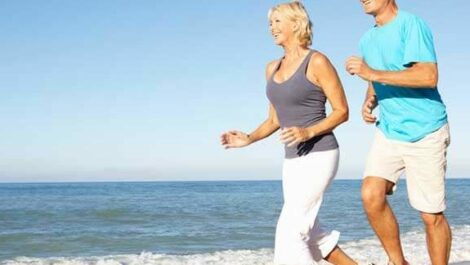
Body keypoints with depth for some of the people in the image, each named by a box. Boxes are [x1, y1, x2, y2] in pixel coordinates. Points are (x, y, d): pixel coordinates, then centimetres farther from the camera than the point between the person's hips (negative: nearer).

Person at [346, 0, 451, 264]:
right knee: (371, 195, -13)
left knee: (432, 215, 0)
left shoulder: (411, 24, -12)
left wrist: (372, 73, -24)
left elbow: (429, 76, -24)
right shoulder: (367, 39, 11)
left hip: (424, 131, -6)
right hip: (388, 131, 6)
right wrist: (369, 102, 2)